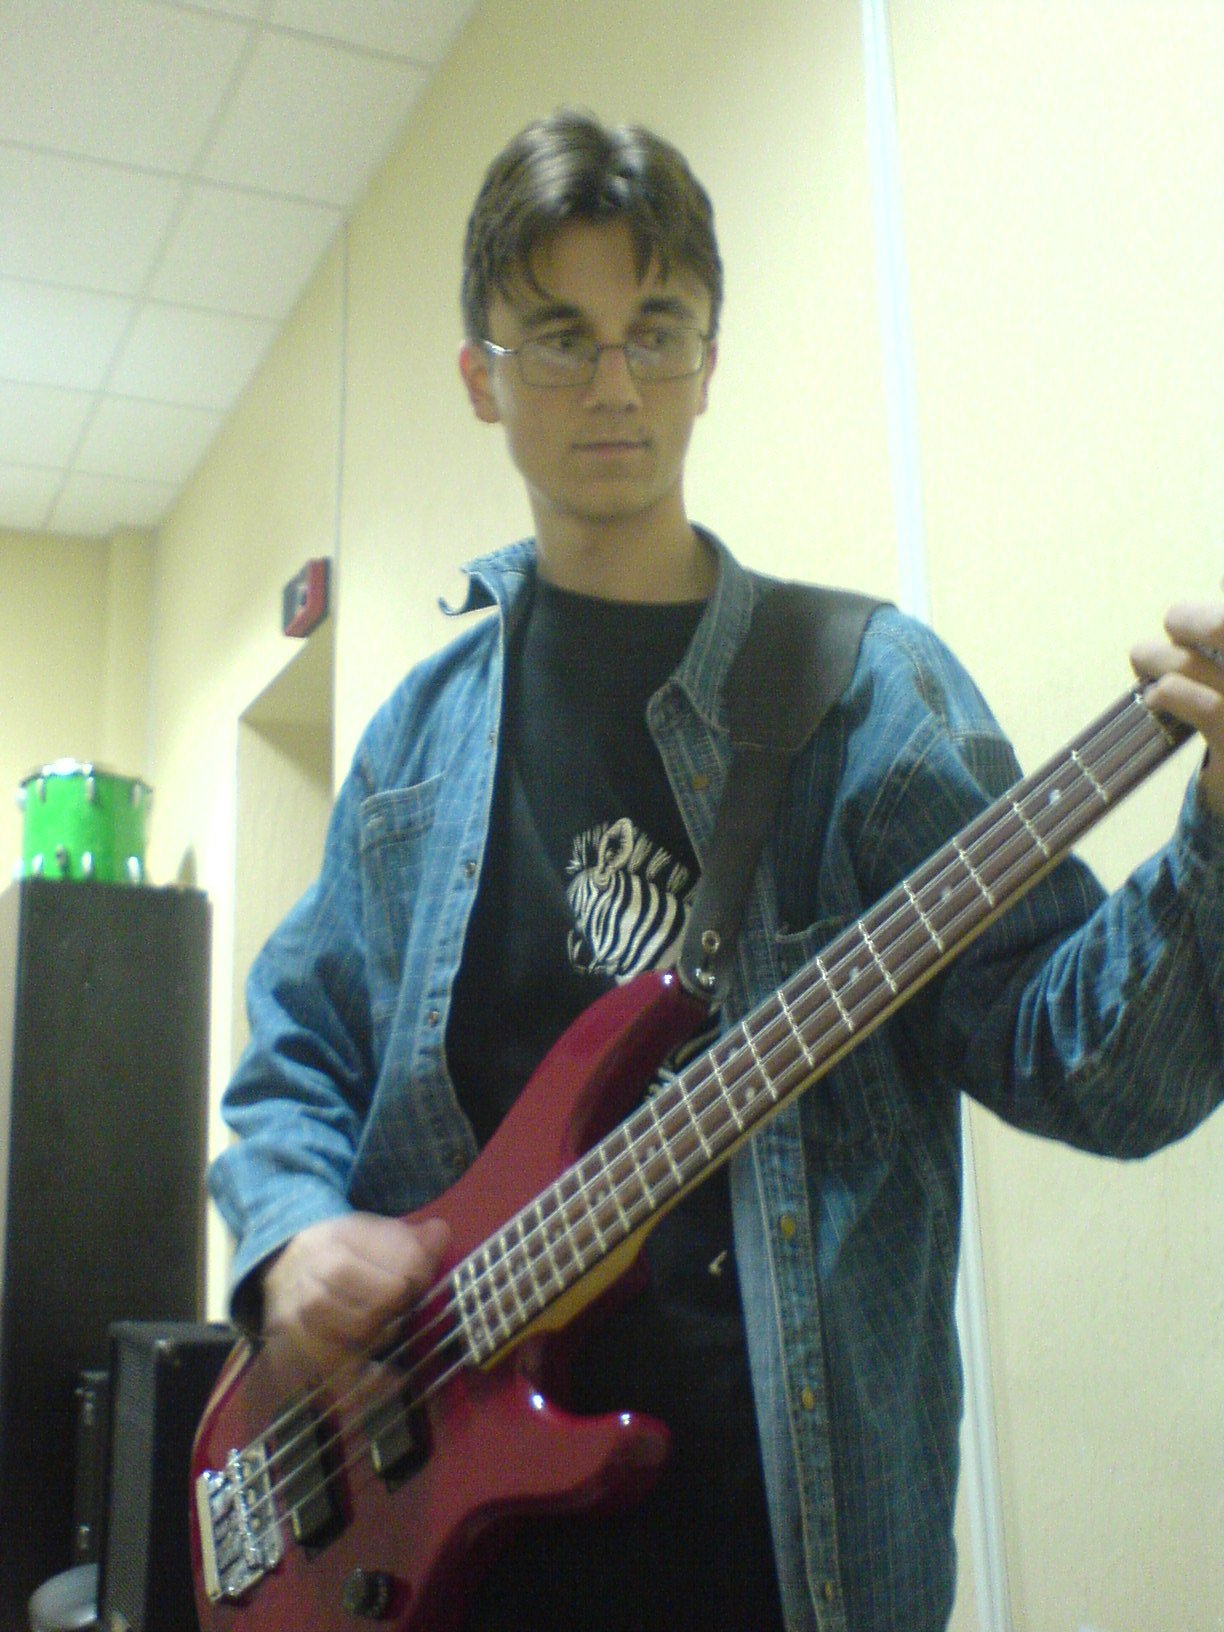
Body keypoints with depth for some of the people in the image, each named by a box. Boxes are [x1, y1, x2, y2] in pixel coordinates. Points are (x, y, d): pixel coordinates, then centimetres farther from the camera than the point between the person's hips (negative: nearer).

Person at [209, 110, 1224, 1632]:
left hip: (779, 1497, -2)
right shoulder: (425, 728, 6)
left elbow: (1080, 1055, -12)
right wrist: (293, 1228, -6)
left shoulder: (859, 691, -4)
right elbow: (296, 1055, 13)